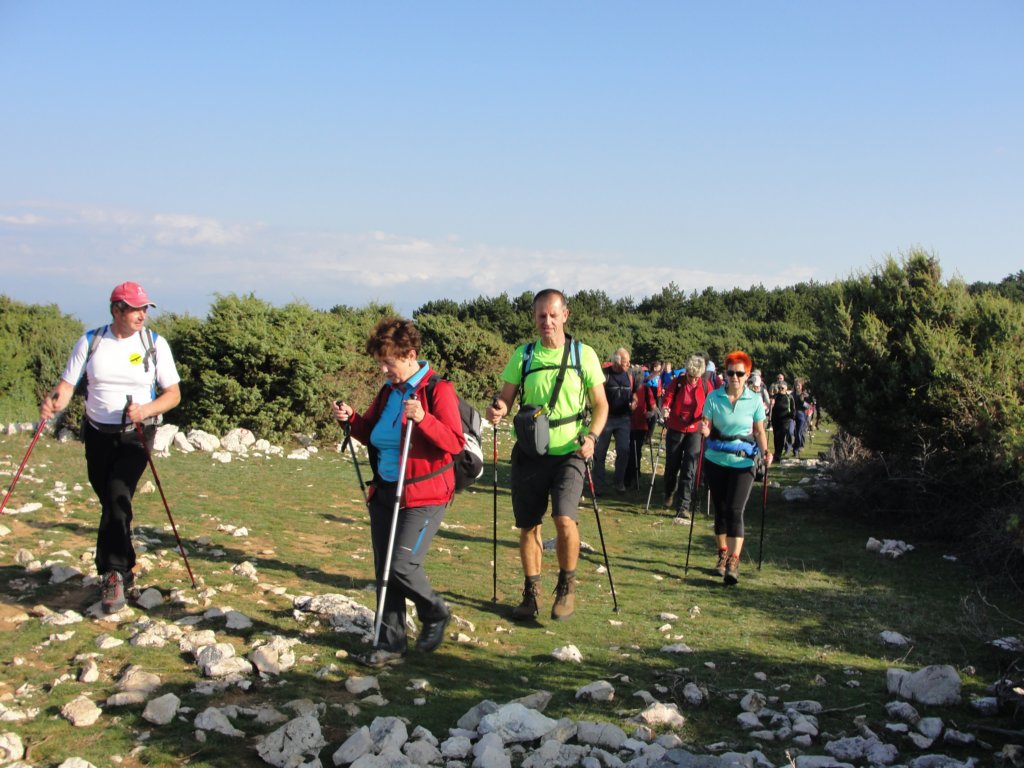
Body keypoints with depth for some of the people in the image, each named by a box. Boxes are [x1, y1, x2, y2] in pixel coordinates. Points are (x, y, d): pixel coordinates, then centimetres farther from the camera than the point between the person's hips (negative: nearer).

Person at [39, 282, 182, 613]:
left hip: (137, 435, -2)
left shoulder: (155, 344, -3)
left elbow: (173, 394, -2)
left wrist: (146, 410, -21)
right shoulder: (90, 342, 1)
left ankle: (113, 574, -15)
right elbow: (66, 385, -2)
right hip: (98, 434, 3)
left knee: (118, 497, -19)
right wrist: (53, 403, -25)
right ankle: (124, 573, 27)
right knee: (110, 503, 10)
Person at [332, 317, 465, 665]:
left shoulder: (438, 390, -11)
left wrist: (423, 419, -33)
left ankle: (435, 613, 16)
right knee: (384, 569, 7)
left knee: (402, 565, -12)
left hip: (424, 496, -7)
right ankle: (390, 643, 17)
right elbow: (371, 436, 22)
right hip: (385, 491, 8)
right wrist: (351, 419, 2)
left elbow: (455, 442, -18)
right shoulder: (388, 391, 11)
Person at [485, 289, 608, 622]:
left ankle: (567, 587, 4)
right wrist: (497, 410, -20)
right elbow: (506, 398, 4)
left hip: (569, 453, -2)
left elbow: (600, 405, 3)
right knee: (528, 526, 7)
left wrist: (591, 436, -14)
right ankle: (532, 593, 24)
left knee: (564, 518, -18)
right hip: (530, 454, 2)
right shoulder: (523, 356, 3)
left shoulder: (583, 354, 0)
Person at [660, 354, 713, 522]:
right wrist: (664, 409, -32)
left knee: (689, 469, -8)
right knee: (672, 465, 11)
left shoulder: (706, 385, -4)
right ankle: (669, 495, 38)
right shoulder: (677, 383, -6)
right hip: (675, 429, 1)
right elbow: (666, 400, -9)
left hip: (695, 431, -1)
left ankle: (683, 506, -7)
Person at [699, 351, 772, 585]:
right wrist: (705, 431, -23)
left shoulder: (755, 400, -3)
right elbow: (707, 427, 1)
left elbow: (759, 431, 4)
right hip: (715, 460, 2)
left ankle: (733, 562, -15)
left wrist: (765, 451, -13)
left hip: (742, 463, -2)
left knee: (735, 510, -13)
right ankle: (723, 555, 26)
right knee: (720, 509, 11)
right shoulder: (713, 397, -3)